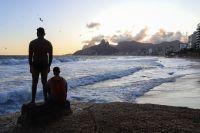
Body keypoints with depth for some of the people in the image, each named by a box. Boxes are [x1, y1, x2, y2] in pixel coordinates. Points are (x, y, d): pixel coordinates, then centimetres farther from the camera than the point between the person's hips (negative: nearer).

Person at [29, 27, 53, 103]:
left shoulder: (32, 43, -3)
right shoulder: (48, 43, 1)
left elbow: (30, 56, -4)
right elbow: (50, 56, 2)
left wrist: (30, 66, 4)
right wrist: (49, 66, 10)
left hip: (35, 65, -1)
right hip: (44, 65, 2)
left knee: (34, 83, 7)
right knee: (44, 83, 10)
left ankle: (33, 100, 9)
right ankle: (46, 100, 14)